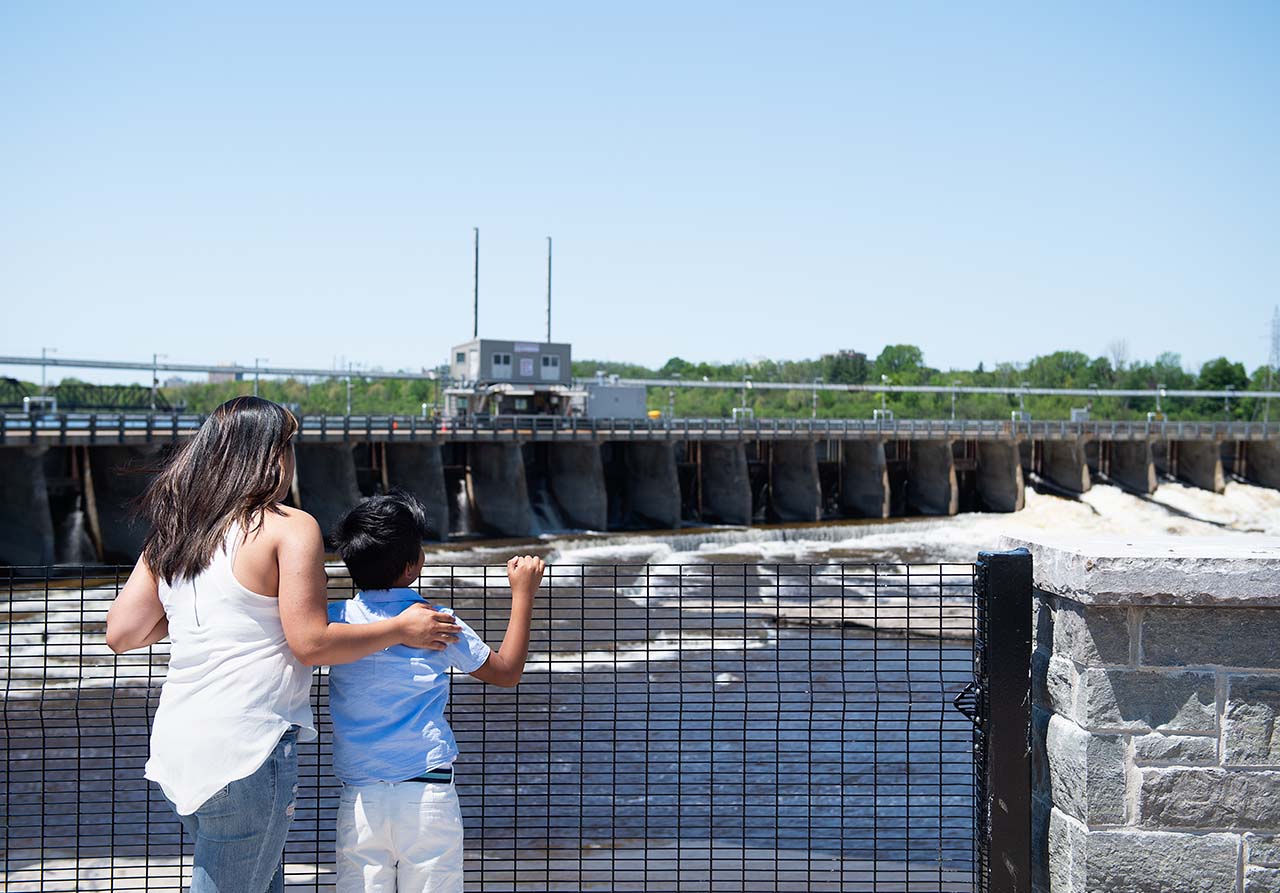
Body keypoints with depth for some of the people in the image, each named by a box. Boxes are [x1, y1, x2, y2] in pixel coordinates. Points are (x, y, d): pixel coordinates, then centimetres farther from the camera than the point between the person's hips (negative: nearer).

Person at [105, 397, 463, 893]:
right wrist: (402, 630, 1)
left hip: (177, 741, 7)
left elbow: (121, 633, 10)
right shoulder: (290, 527, -8)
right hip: (245, 745, -7)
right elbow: (311, 643, -11)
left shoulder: (171, 532, 11)